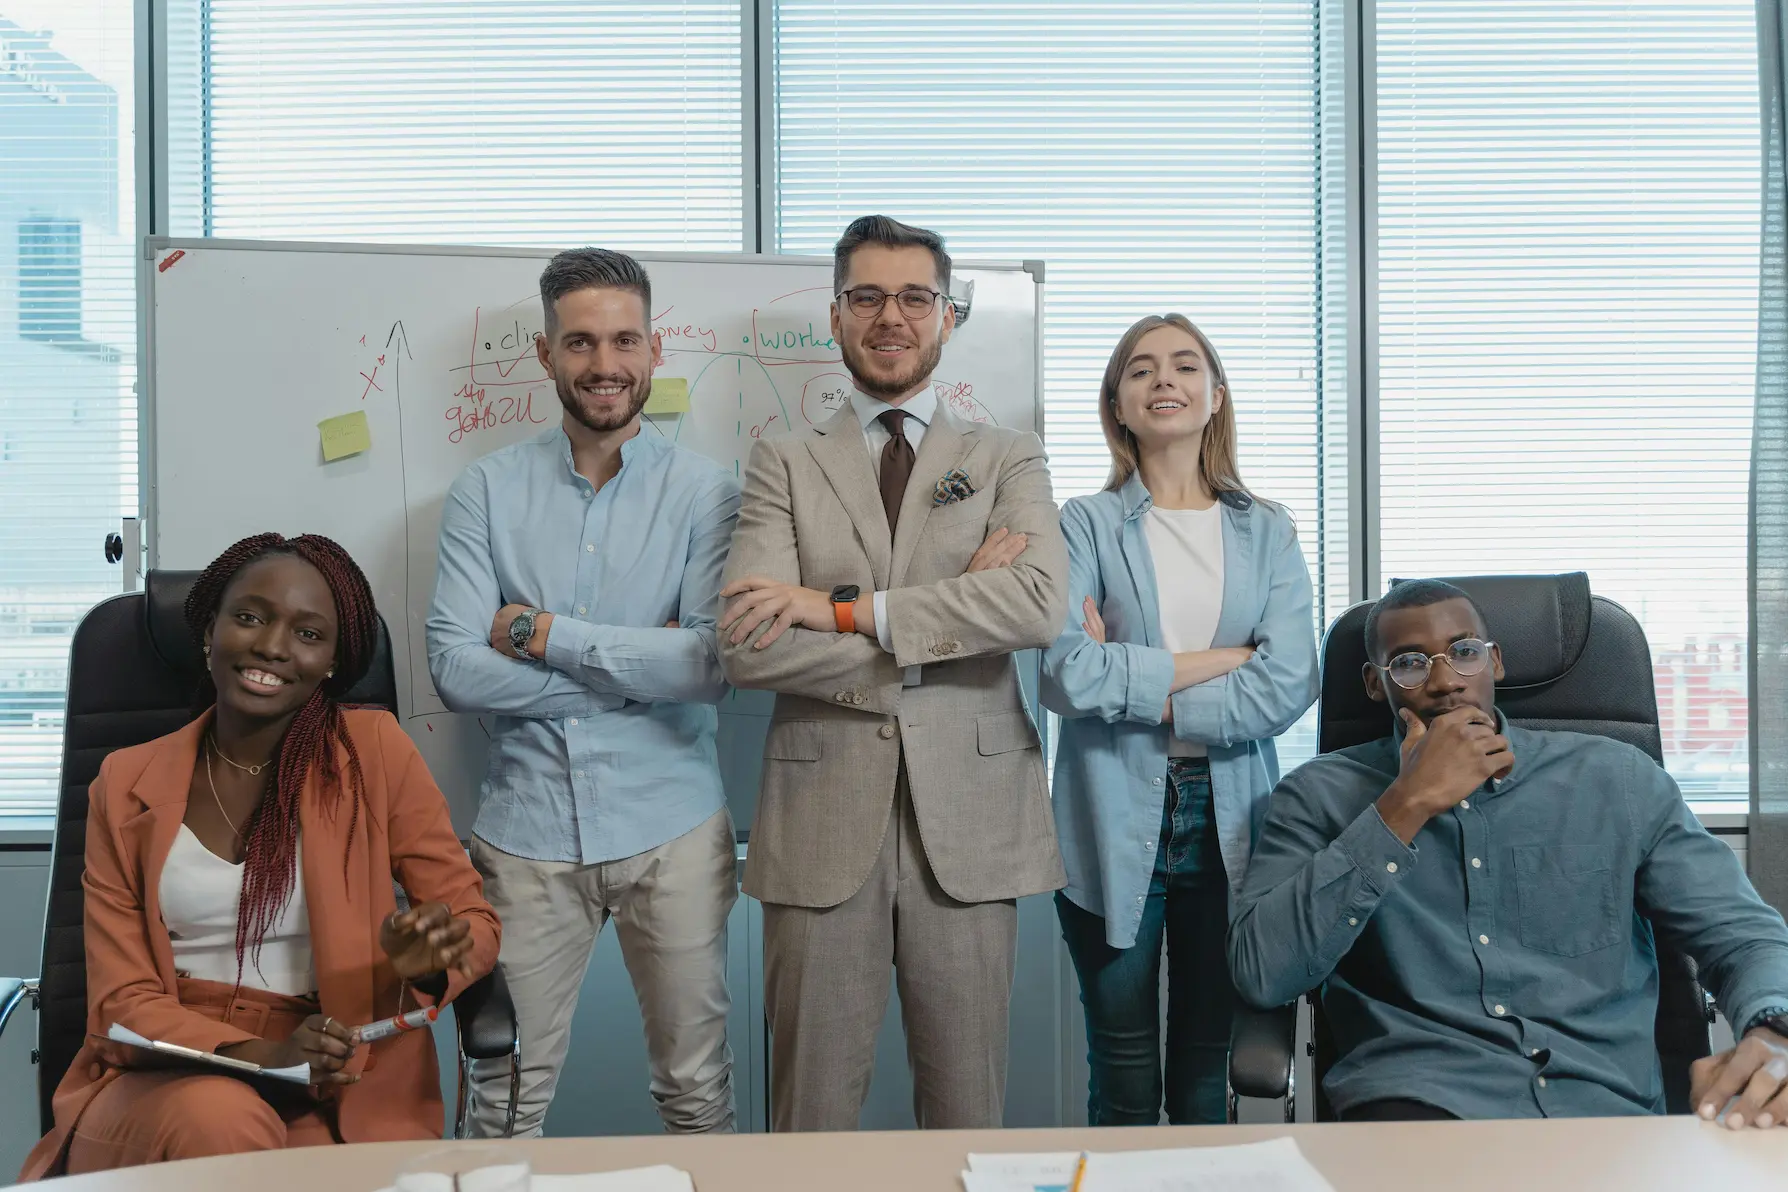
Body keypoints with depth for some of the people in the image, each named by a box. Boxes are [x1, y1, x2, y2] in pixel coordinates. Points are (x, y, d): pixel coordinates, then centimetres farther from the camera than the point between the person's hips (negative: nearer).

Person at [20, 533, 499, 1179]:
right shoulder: (126, 784, 3)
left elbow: (475, 921, 2)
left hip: (338, 1092, -1)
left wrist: (432, 954, -24)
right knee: (221, 1124, -32)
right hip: (167, 1076, 2)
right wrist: (259, 1054, -20)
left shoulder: (374, 749, -2)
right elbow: (121, 1000, 0)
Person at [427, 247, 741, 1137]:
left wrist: (542, 633, -12)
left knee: (697, 1089, 13)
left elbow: (713, 664, -14)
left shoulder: (704, 492, -2)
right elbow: (454, 669, -9)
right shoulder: (486, 491, 1)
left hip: (670, 829, 0)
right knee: (505, 1102, 10)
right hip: (526, 829, 1)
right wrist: (636, 669, -12)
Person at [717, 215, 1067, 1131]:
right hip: (823, 821, 0)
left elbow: (1040, 603, -12)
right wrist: (954, 618, -11)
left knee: (967, 1105, 12)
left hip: (968, 821, 1)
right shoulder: (784, 466, 7)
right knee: (814, 1107, 10)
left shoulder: (1007, 460, 9)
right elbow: (747, 649, -8)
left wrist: (842, 606, -14)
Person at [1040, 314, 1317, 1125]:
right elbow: (1068, 675, -14)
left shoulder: (1267, 531, 8)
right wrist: (1223, 660, -9)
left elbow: (1289, 685, -6)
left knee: (1209, 1069, 11)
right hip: (1115, 823, -2)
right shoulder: (1085, 525, 2)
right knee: (1124, 1083, 6)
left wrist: (1132, 679, -9)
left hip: (1229, 819, 2)